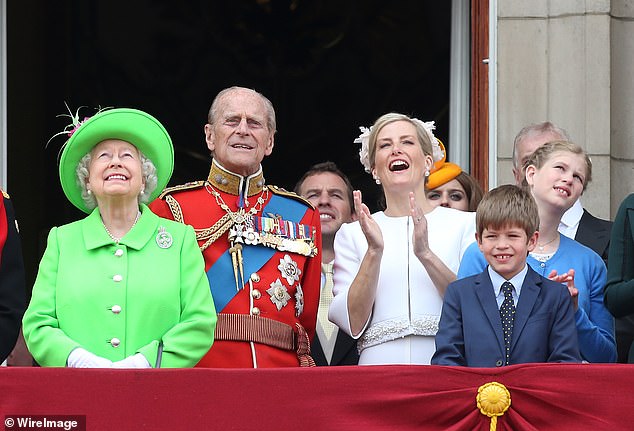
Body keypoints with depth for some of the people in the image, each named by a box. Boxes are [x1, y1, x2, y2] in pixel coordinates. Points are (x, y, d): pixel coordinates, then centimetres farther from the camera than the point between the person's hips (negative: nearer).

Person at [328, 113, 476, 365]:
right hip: (380, 363, 1)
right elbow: (353, 323, 4)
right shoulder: (352, 234, 14)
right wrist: (374, 252, -7)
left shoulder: (465, 224, 11)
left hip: (446, 366, -1)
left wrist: (426, 254, -10)